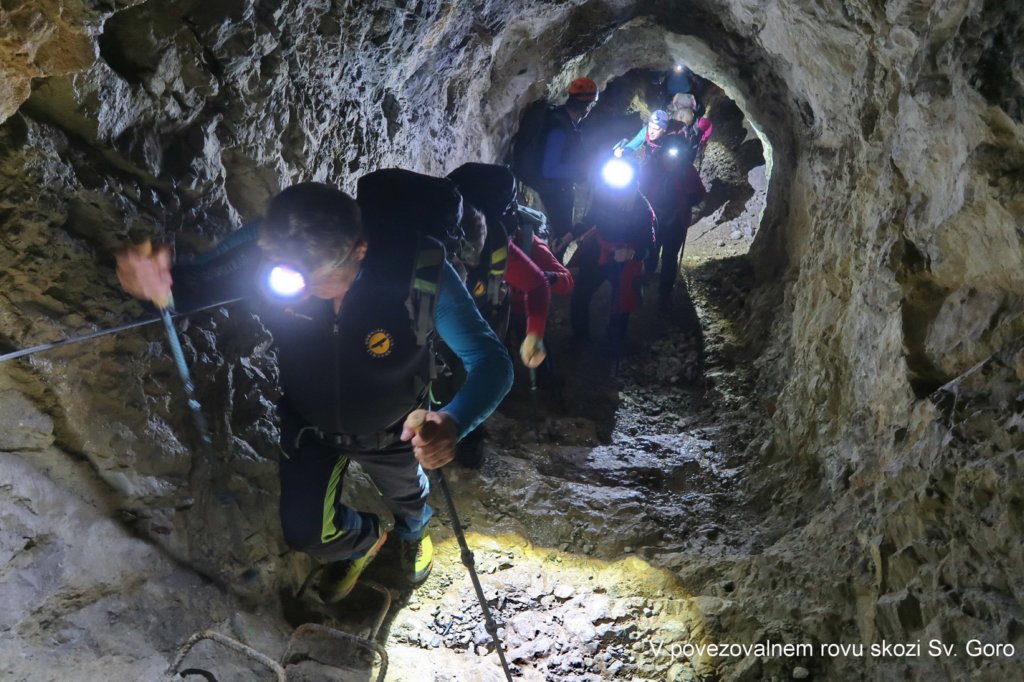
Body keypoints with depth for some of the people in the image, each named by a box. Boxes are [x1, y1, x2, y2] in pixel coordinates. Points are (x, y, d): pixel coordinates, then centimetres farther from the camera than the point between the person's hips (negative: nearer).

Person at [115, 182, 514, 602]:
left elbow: (491, 361, -35)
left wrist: (454, 422, -58)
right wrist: (155, 283, -50)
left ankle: (414, 532, 70)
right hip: (310, 425, 1)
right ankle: (364, 539, 44)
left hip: (392, 432, -1)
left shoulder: (420, 272, -40)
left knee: (406, 496, 28)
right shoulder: (266, 250, -33)